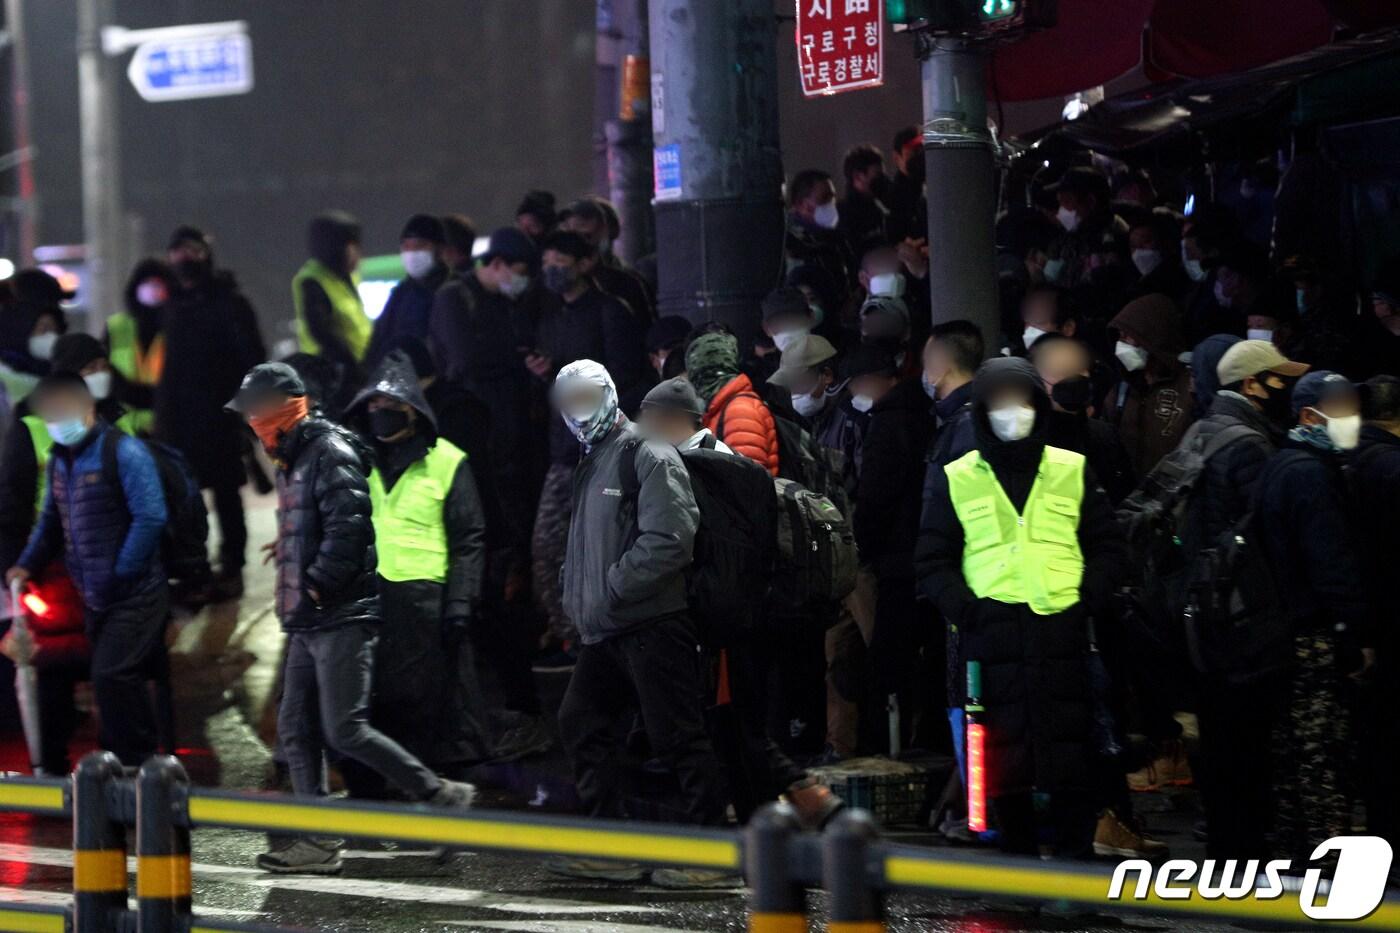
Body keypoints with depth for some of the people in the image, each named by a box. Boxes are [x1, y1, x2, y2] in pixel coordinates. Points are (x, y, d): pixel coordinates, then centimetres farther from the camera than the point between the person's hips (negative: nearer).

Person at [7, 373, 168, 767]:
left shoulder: (123, 452, -14)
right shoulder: (60, 459, 11)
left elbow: (150, 519, -18)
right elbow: (52, 522, 20)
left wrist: (119, 576, -17)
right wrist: (28, 565, 6)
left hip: (134, 594, -8)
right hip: (96, 598, 8)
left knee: (111, 677, -16)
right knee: (122, 682, 12)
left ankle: (133, 762, -8)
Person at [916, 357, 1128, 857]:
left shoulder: (1073, 472, 11)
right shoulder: (956, 480, 10)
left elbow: (1108, 547, 13)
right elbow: (932, 561, 10)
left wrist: (1087, 601, -2)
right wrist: (964, 609, -6)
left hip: (1062, 633, 0)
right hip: (992, 637, 0)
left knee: (1071, 759, -3)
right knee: (1006, 759, 0)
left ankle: (1075, 859, 3)